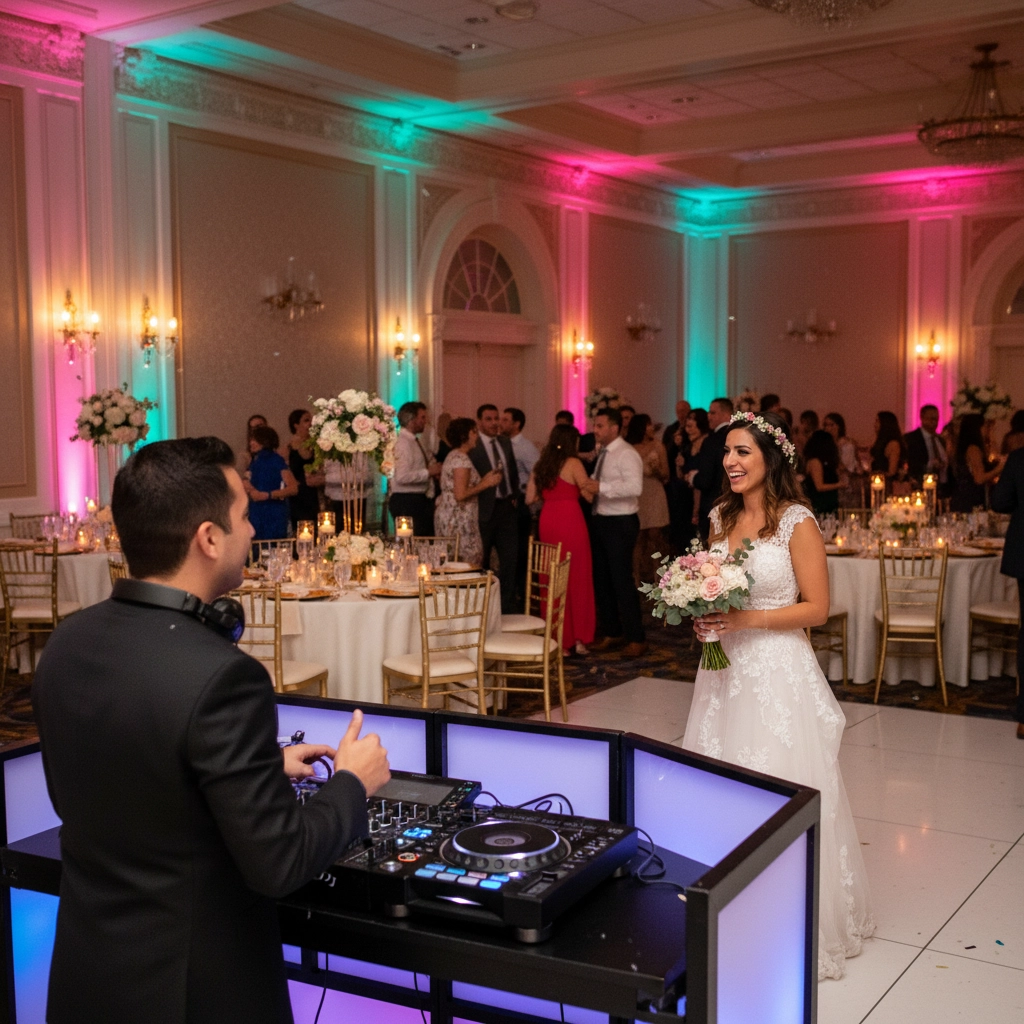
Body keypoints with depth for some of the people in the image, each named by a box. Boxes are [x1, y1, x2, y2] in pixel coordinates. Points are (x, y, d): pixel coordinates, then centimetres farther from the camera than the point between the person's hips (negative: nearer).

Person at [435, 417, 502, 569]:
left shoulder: (453, 456, 16)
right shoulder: (461, 459, -14)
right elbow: (460, 494, -22)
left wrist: (484, 479, 14)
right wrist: (486, 483, -12)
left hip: (447, 517, 10)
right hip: (459, 520, -10)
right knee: (468, 563, -7)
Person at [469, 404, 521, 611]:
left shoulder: (505, 442, 10)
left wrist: (515, 496, 11)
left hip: (507, 507, 6)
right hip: (485, 509, -6)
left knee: (510, 558, 7)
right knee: (481, 562, 6)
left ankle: (507, 606, 17)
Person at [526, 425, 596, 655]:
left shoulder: (540, 465, 10)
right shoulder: (573, 464, -5)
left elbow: (530, 498, 10)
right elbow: (589, 495, -6)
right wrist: (591, 482, 14)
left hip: (547, 522, 5)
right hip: (570, 522, -5)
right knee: (576, 578, 3)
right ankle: (577, 638, 4)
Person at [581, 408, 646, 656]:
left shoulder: (626, 454, -14)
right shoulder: (603, 454, 13)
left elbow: (635, 487, -27)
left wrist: (602, 487, -29)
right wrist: (592, 487, -1)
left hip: (620, 524, -9)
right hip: (600, 522, 9)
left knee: (622, 580, -5)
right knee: (601, 580, 14)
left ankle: (636, 638, 5)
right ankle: (612, 633, 27)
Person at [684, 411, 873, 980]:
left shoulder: (797, 523, -11)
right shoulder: (722, 517, 9)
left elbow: (817, 608, -11)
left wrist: (748, 619, -19)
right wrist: (703, 616, -1)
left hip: (778, 671, -6)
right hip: (726, 668, 6)